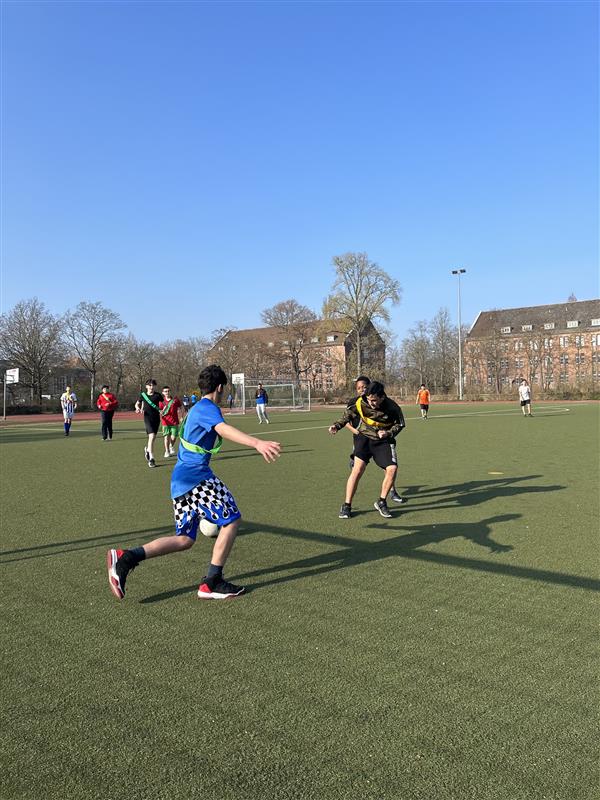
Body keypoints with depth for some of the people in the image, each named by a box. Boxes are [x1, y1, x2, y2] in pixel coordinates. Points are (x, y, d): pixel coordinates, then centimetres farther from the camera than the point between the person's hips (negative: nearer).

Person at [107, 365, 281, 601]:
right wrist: (257, 443, -45)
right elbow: (224, 430, -30)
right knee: (231, 519, -4)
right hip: (196, 476, -10)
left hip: (180, 479, 10)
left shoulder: (196, 409, 21)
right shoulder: (208, 408, -9)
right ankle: (212, 583, -2)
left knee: (184, 539, 11)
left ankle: (125, 558, 0)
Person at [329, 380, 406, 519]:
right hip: (364, 438, 0)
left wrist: (389, 432, -17)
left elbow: (400, 424, -1)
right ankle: (346, 505, -2)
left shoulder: (392, 408, -19)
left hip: (383, 441, 1)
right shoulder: (360, 403, -17)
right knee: (358, 469, -15)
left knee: (392, 469, -16)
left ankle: (381, 502, 6)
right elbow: (348, 414, 1)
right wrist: (337, 425, -13)